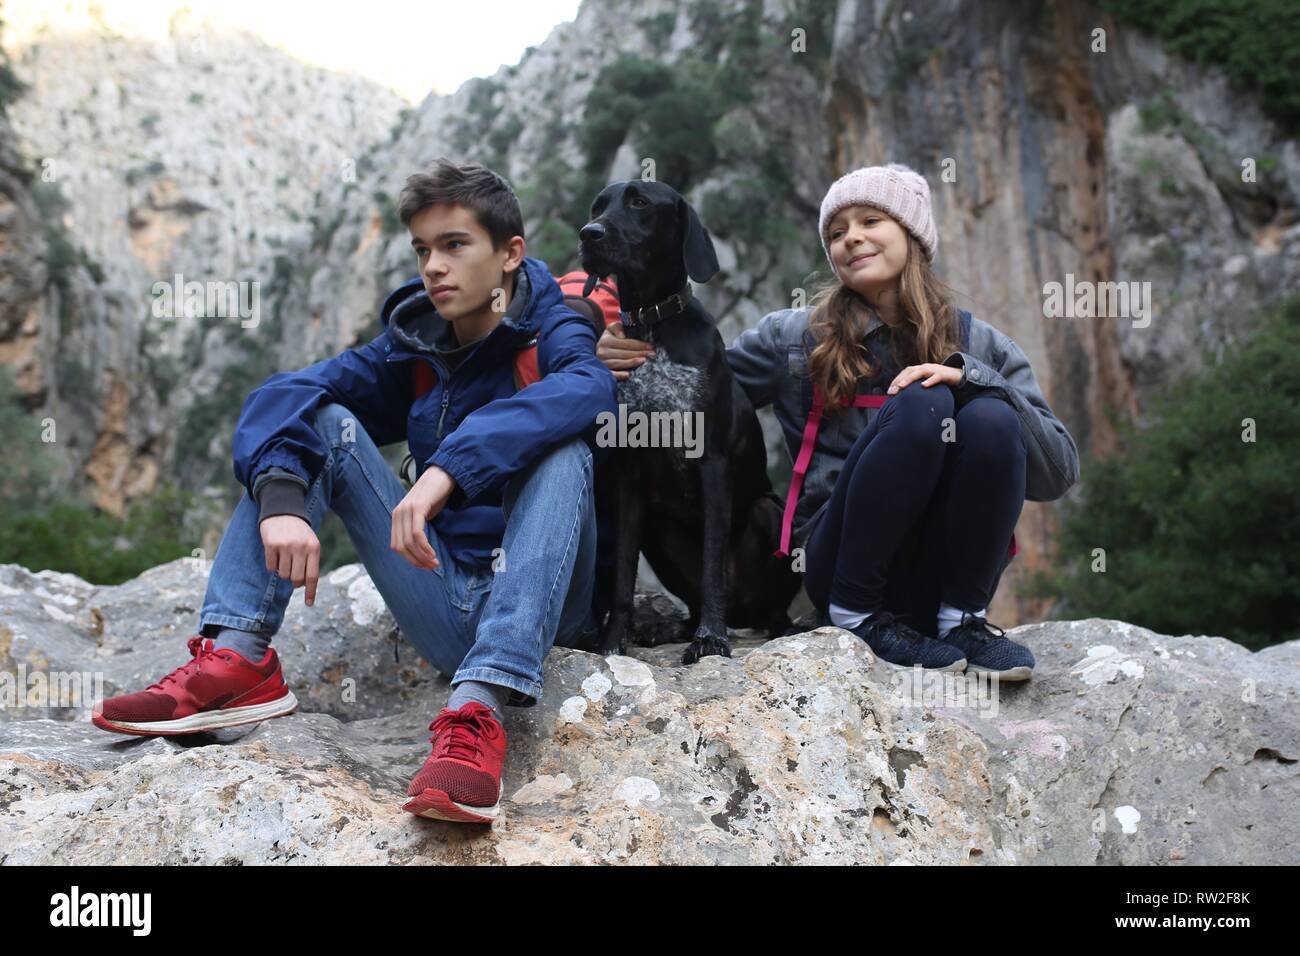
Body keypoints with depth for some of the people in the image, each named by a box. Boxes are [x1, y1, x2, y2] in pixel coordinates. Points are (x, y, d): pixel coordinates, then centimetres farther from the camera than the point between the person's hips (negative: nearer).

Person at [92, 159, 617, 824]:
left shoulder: (551, 331, -3)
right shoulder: (412, 346, 10)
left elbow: (588, 392, -30)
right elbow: (279, 397, -5)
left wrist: (449, 469, -41)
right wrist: (281, 501, -26)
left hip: (537, 606, -4)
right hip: (442, 609, 4)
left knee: (561, 452, -31)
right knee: (319, 421, -4)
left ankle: (478, 710, -46)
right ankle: (237, 660, -16)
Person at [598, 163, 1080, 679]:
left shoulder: (982, 345, 7)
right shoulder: (794, 337, 7)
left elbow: (1059, 473, -1)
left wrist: (970, 376, -14)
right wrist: (626, 357, -6)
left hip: (945, 572, 2)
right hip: (840, 560, -1)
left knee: (992, 417, -24)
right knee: (921, 404, -25)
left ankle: (961, 619, -11)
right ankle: (856, 614, -14)